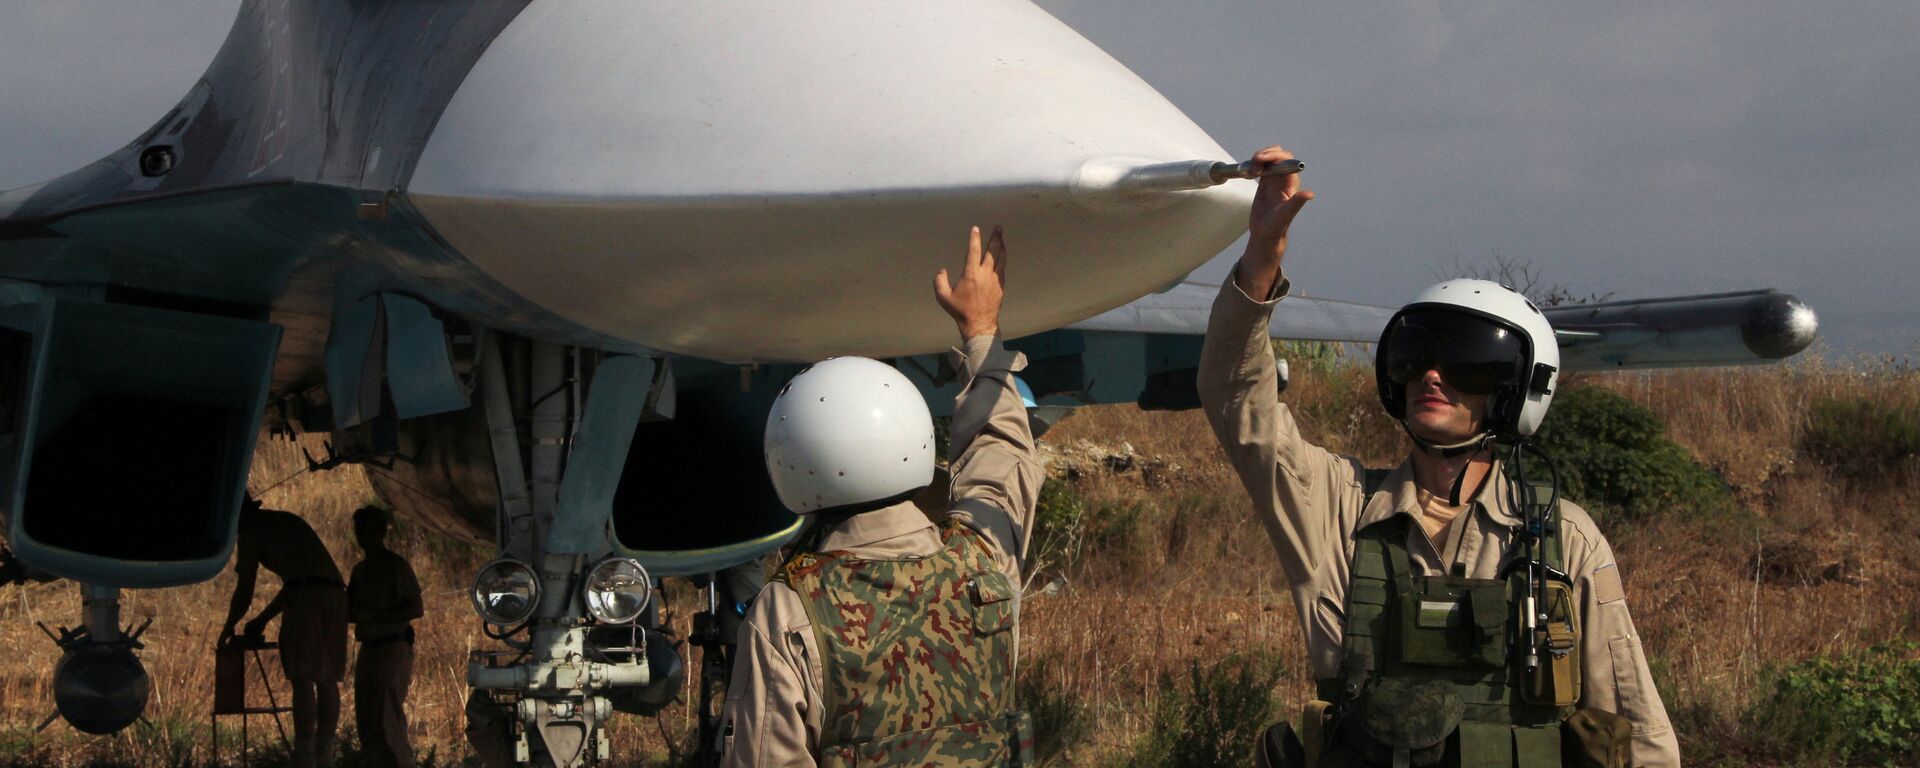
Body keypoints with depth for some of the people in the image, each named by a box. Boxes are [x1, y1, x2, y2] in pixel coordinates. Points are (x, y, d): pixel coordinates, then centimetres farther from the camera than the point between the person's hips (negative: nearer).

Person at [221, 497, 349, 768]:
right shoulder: (286, 522, 32)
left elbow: (245, 589, 8)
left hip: (306, 601, -7)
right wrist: (262, 619, 38)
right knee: (326, 680, 8)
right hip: (335, 593, 7)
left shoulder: (251, 530, 9)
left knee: (302, 680, -8)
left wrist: (228, 627, 23)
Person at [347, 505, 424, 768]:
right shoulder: (360, 570, 17)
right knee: (367, 721, 6)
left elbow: (417, 609, -12)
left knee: (386, 719, -14)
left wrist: (374, 616, -18)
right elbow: (353, 611, 24)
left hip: (393, 649, -8)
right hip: (368, 649, 8)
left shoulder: (396, 566, -5)